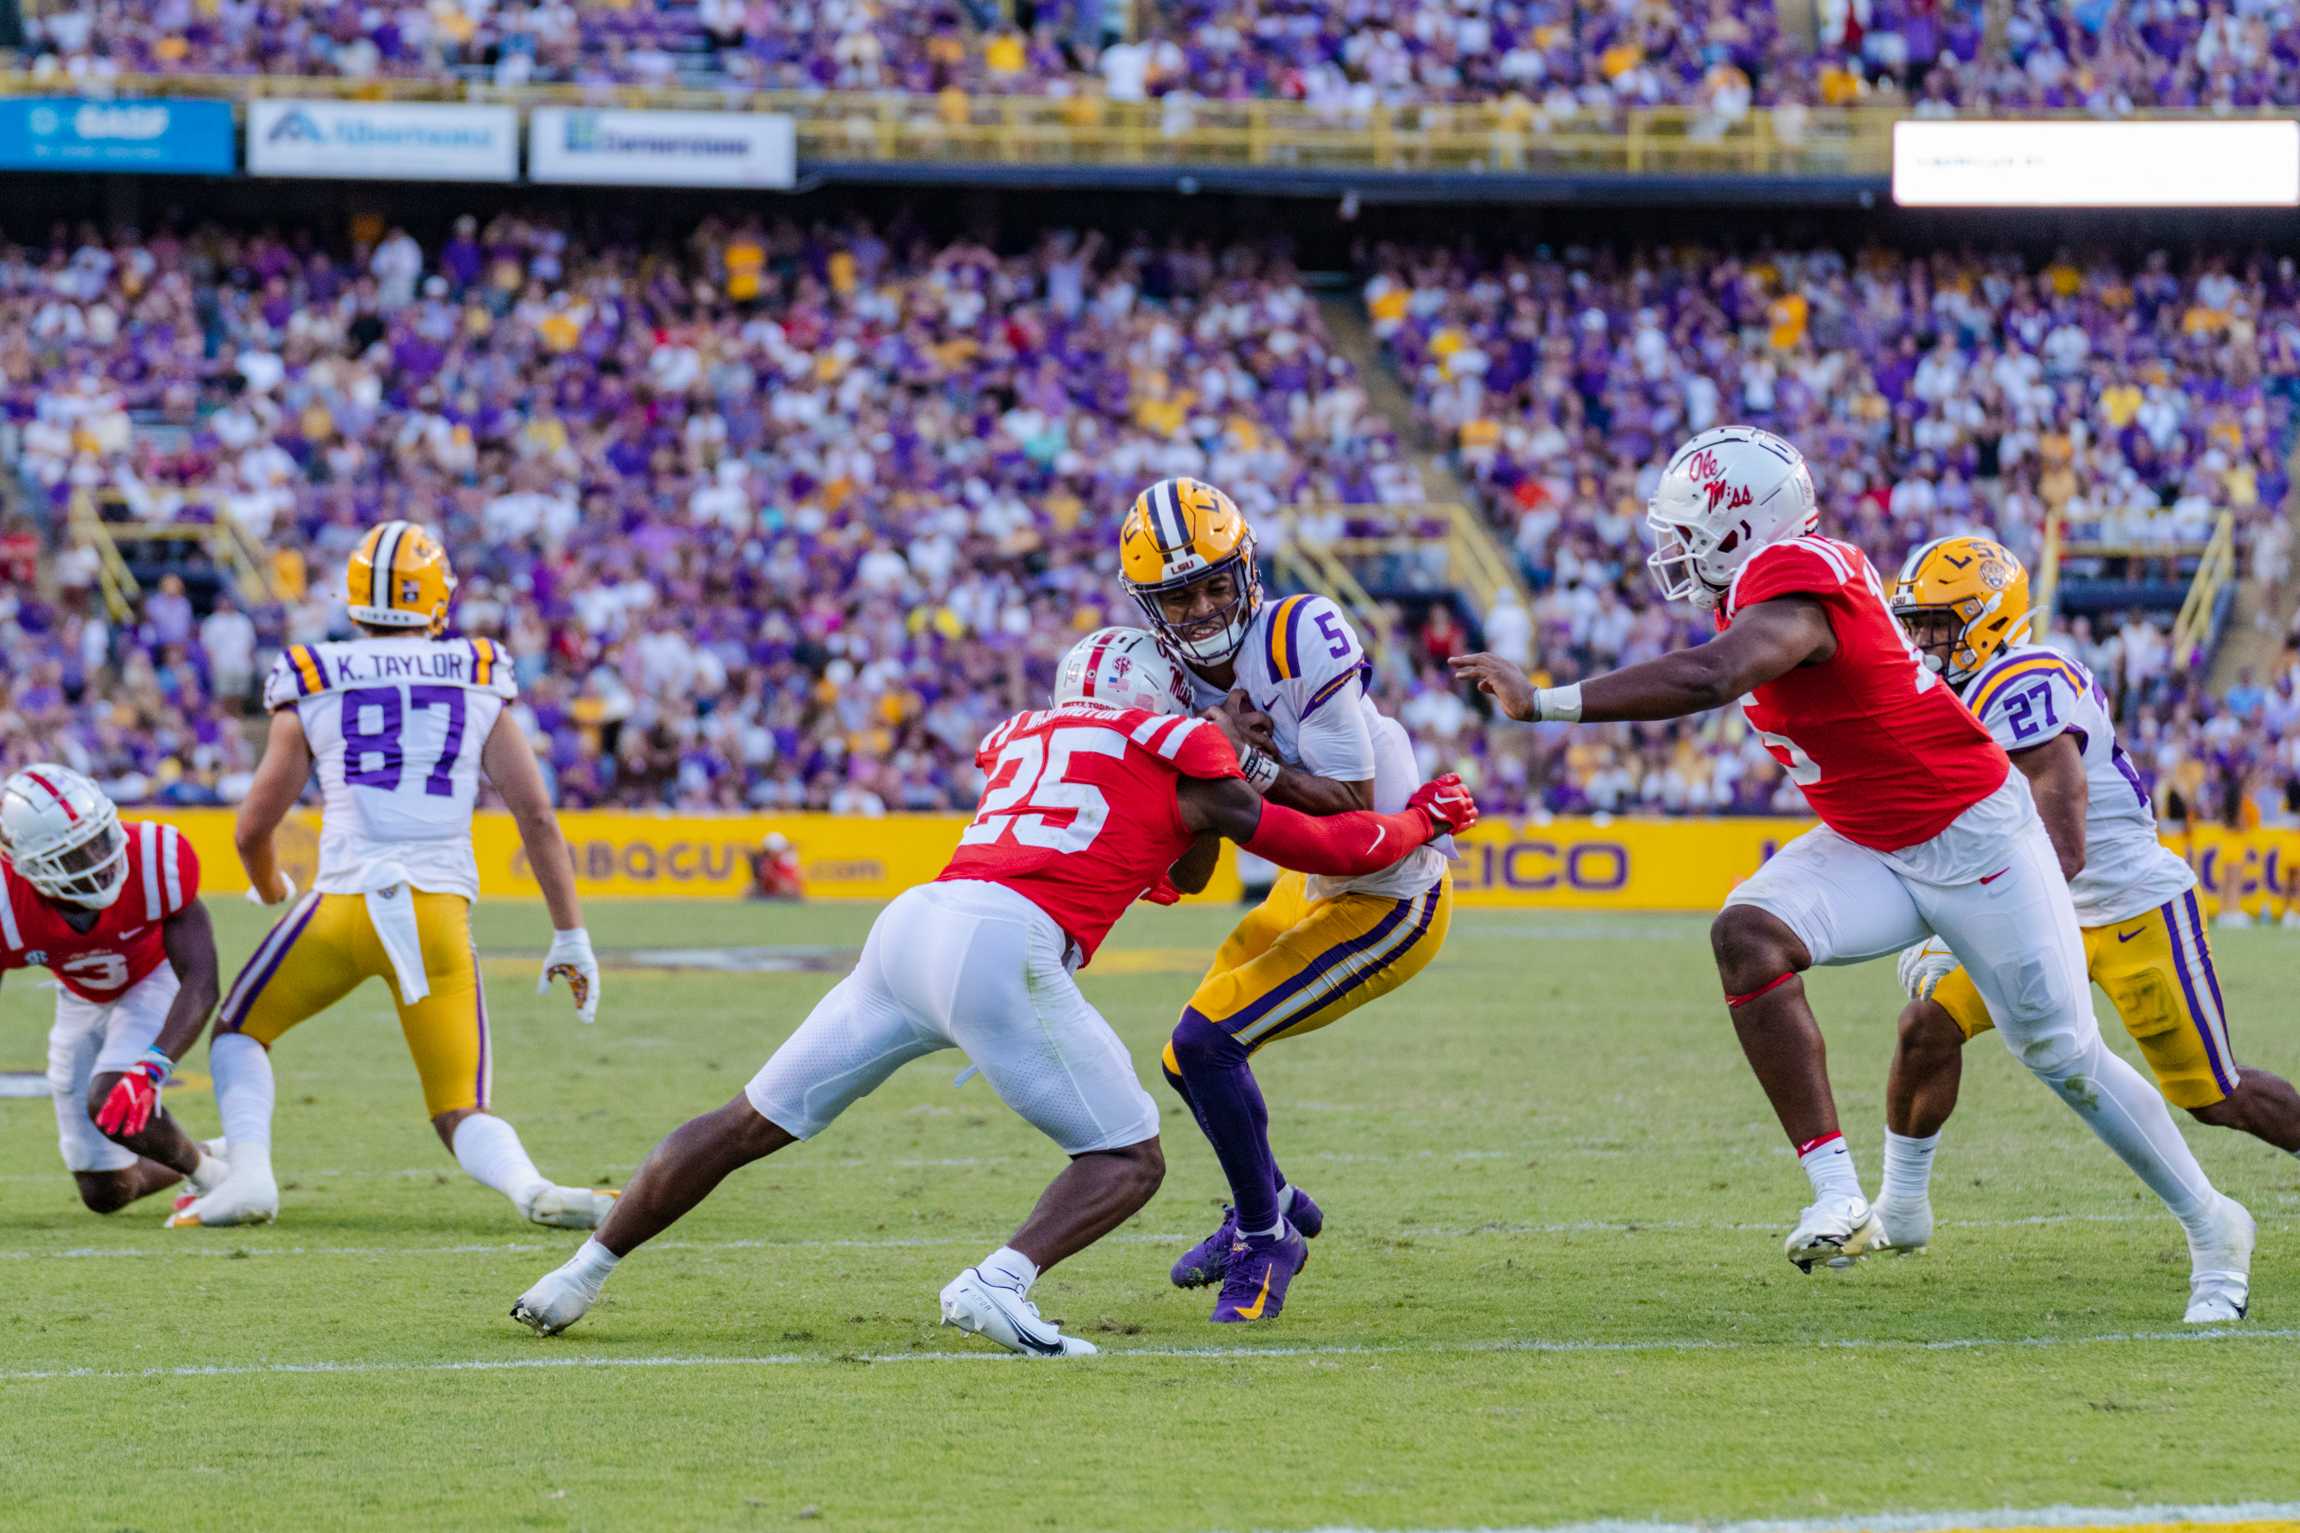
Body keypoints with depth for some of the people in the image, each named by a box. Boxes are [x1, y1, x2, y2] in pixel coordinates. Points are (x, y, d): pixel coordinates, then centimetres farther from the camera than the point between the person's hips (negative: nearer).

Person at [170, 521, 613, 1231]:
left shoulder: (313, 690, 8)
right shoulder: (479, 685, 10)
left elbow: (253, 831, 13)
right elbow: (536, 816, 7)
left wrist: (270, 887, 35)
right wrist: (570, 938, 13)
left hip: (347, 900, -1)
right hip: (441, 907, 1)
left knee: (240, 1031, 23)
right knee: (462, 1113, 7)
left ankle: (248, 1174, 1)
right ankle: (531, 1188, -25)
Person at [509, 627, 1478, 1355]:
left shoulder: (1024, 737, 30)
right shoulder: (1175, 749, 13)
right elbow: (1324, 849, 19)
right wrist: (1422, 818, 33)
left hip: (909, 923, 6)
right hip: (1001, 947, -6)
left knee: (751, 1125, 17)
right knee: (1128, 1163, 5)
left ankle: (583, 1273, 18)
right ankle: (998, 1286, -20)